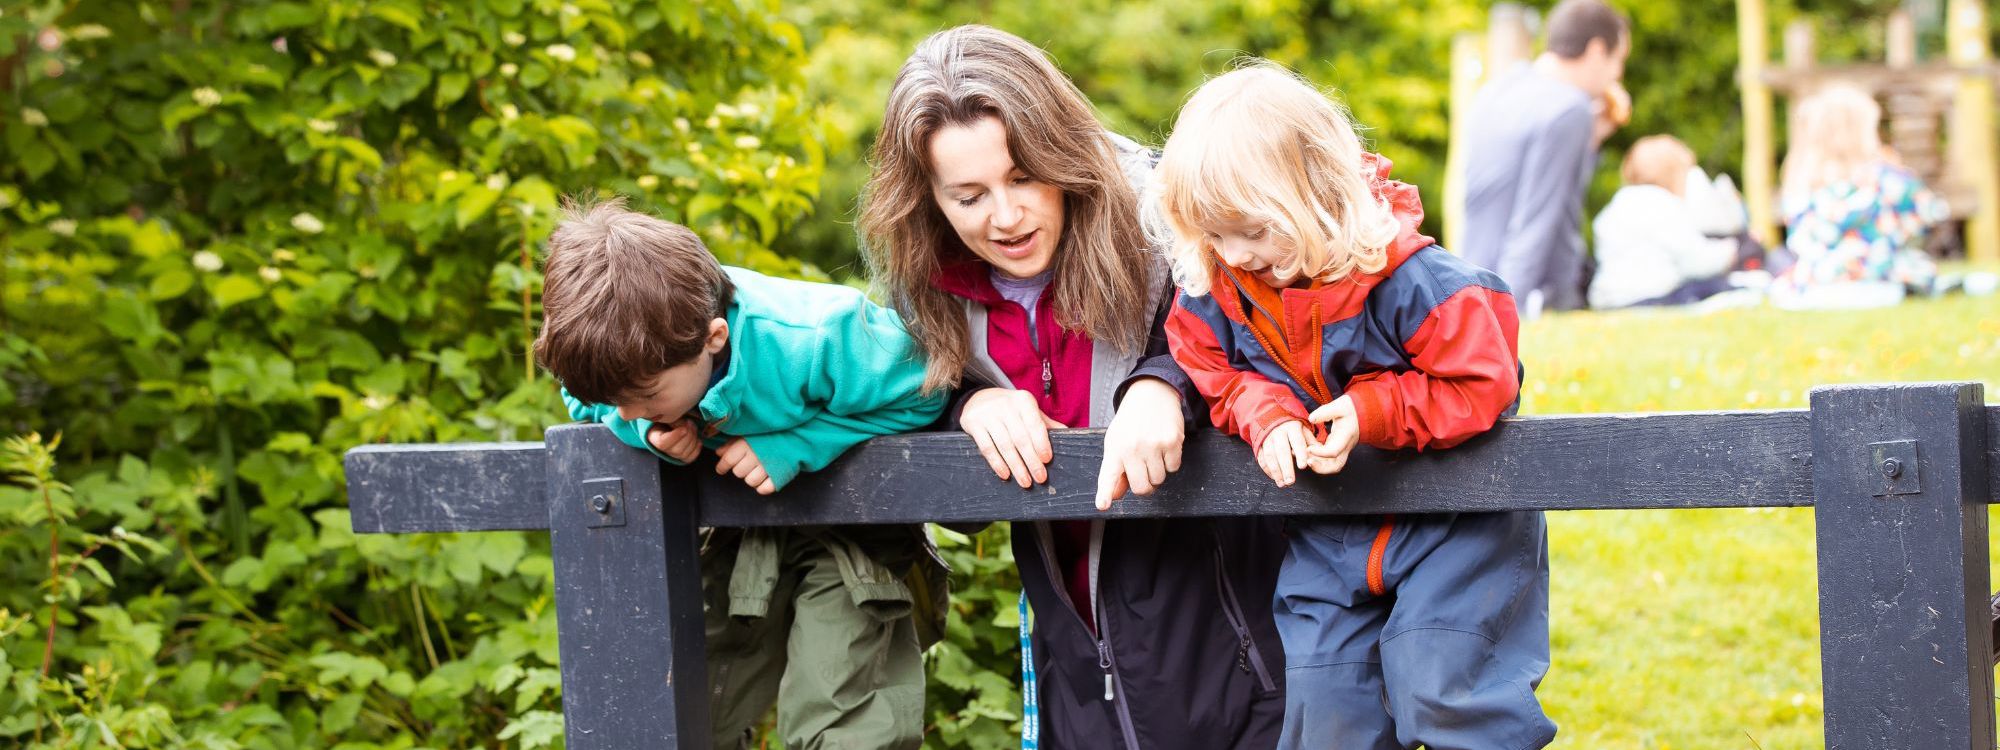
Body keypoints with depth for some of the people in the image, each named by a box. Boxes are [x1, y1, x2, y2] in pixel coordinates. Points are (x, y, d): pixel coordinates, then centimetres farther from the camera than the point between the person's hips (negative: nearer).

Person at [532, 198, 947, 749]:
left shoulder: (807, 344, -37)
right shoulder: (629, 349, -22)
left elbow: (923, 390, -24)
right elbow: (586, 402, 1)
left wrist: (795, 445, -33)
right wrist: (642, 433, -24)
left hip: (850, 522, -5)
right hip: (744, 535, 5)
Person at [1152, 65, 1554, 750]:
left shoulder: (1404, 277, -25)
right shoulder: (1213, 289, -8)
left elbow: (1480, 380, -22)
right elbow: (1217, 378, 3)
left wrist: (1371, 413, -29)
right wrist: (1267, 418, -18)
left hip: (1451, 519, -5)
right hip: (1329, 534, 6)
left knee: (1444, 689, -15)